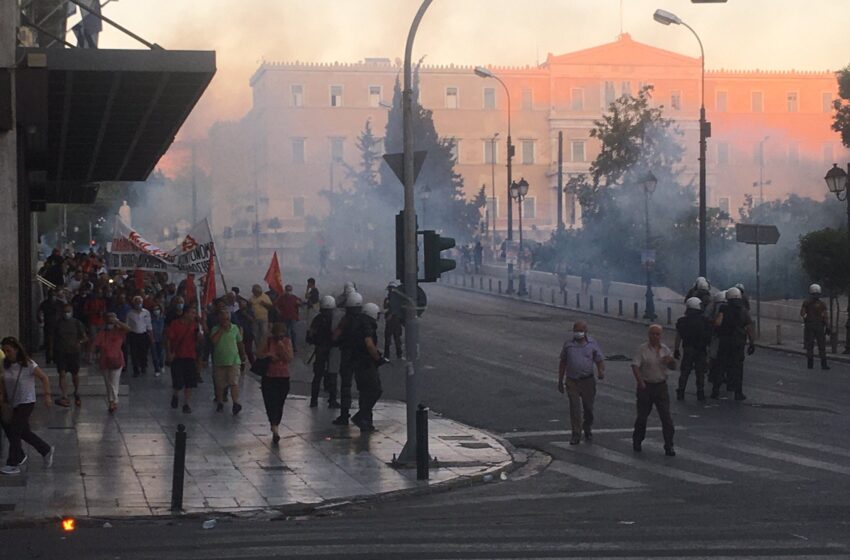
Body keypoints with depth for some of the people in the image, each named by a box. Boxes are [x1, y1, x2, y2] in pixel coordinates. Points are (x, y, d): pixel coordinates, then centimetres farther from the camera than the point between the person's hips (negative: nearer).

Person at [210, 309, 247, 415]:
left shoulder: (235, 328, 5)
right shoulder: (215, 329, 1)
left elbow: (240, 343, 14)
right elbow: (213, 340, -18)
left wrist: (243, 357, 17)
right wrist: (221, 329, -15)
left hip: (234, 361, -1)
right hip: (219, 361, 1)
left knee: (234, 382, -13)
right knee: (219, 384, 8)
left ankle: (236, 403, -20)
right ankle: (220, 403, 22)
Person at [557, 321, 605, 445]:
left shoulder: (592, 344, 2)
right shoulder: (568, 345, 4)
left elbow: (600, 360, 3)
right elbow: (563, 363, 11)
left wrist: (601, 372, -20)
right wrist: (560, 381, 10)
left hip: (587, 381, 0)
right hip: (572, 382, 0)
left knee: (588, 408, 11)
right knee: (574, 408, -6)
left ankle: (588, 432, 31)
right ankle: (576, 435, -3)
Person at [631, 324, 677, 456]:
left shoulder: (665, 349, 7)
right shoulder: (642, 349, -5)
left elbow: (673, 367, 15)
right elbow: (635, 366, -14)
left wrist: (671, 360, -9)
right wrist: (640, 381, -28)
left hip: (661, 386, 3)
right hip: (646, 386, -3)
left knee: (666, 417, -3)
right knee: (642, 416, 9)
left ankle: (669, 446, 2)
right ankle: (637, 442, 29)